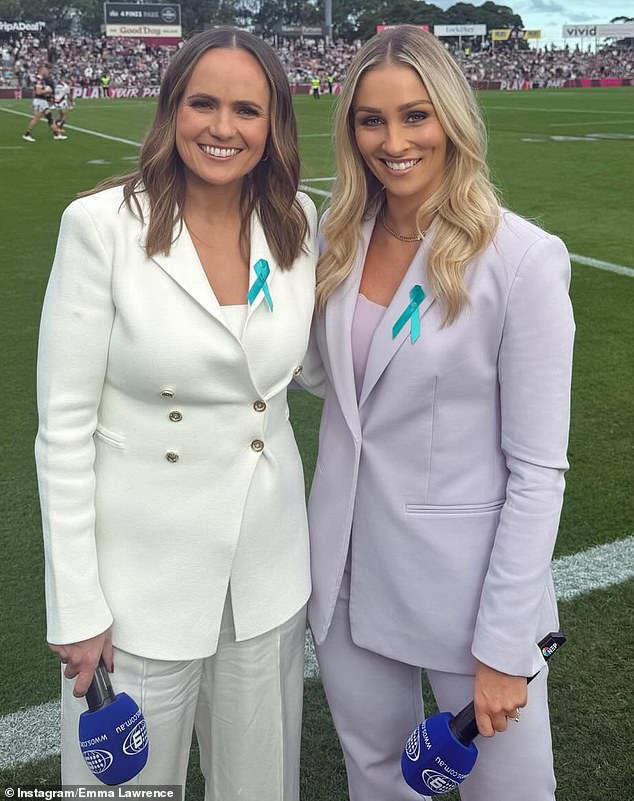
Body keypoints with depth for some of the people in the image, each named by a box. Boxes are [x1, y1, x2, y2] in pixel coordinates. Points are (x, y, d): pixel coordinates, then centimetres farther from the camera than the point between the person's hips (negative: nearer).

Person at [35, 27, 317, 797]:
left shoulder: (297, 222, -1)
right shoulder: (102, 223, -13)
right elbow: (64, 423, -11)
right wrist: (75, 604, -11)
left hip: (269, 564, 4)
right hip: (141, 574, -3)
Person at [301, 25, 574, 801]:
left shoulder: (522, 258, -16)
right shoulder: (339, 239, 0)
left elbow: (538, 469, -14)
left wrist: (504, 647, -14)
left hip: (467, 588, -4)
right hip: (348, 581, 5)